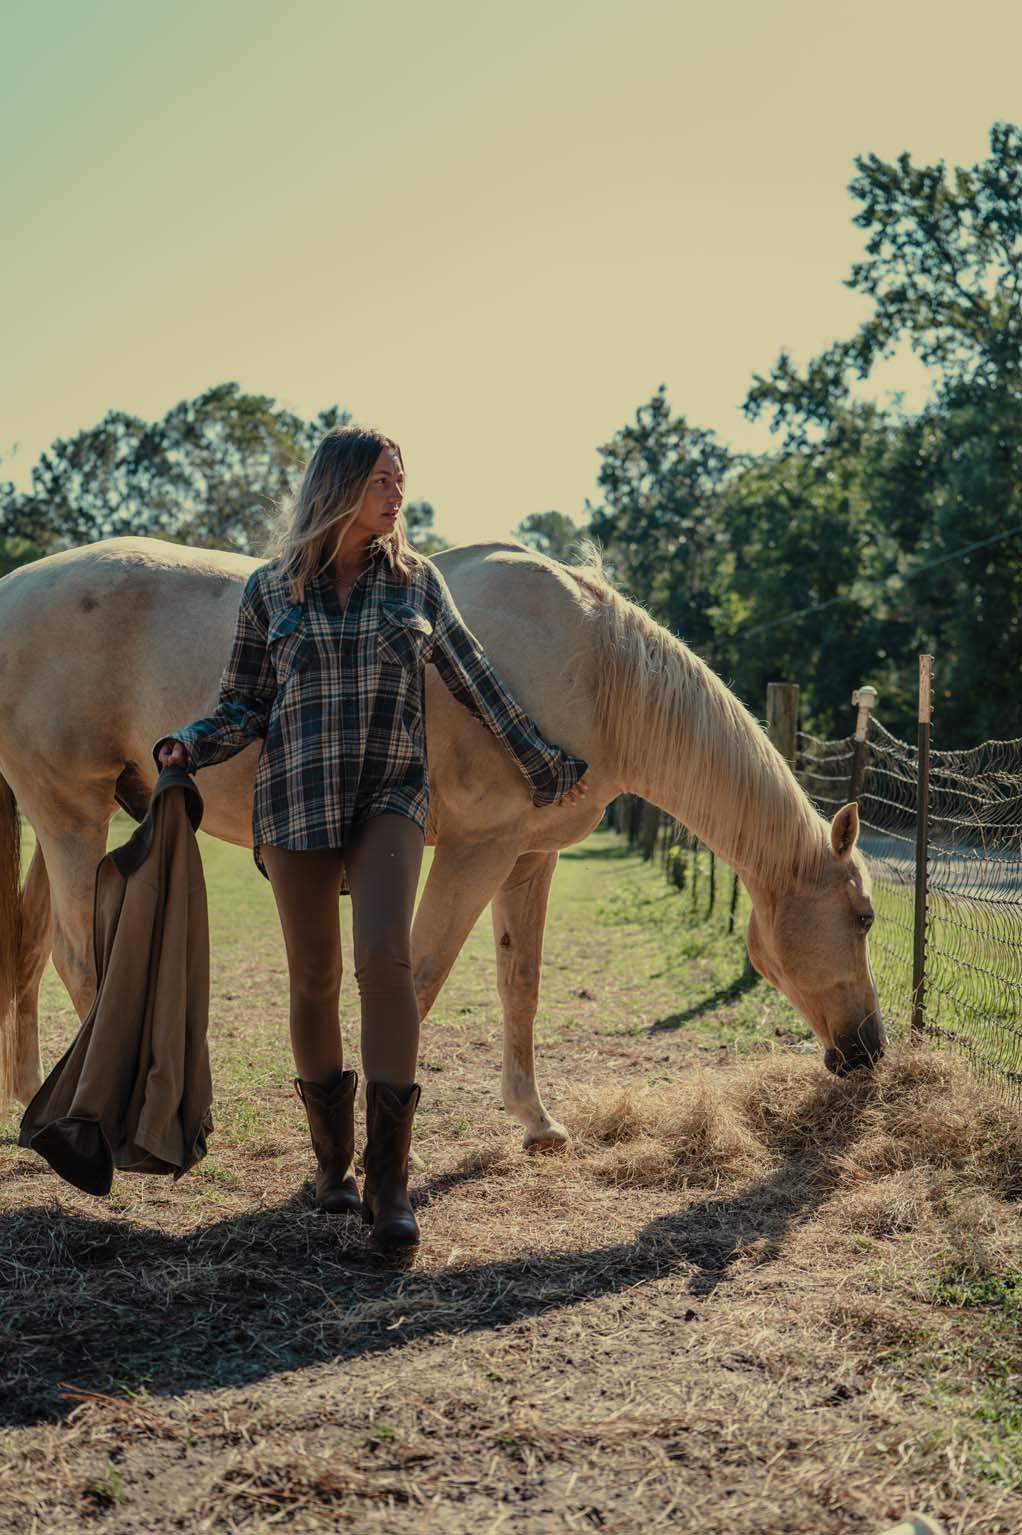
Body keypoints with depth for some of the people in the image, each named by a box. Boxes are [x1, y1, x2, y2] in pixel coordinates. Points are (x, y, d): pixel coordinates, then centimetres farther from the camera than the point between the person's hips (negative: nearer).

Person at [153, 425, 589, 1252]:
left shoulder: (417, 580, 9)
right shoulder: (271, 589, 6)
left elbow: (477, 682, 16)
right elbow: (244, 706, 8)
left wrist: (545, 764, 20)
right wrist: (191, 746, -12)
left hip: (390, 796, 0)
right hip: (296, 802, 1)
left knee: (385, 956, -20)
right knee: (314, 981, 6)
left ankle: (390, 1181, -14)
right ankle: (334, 1161, 25)